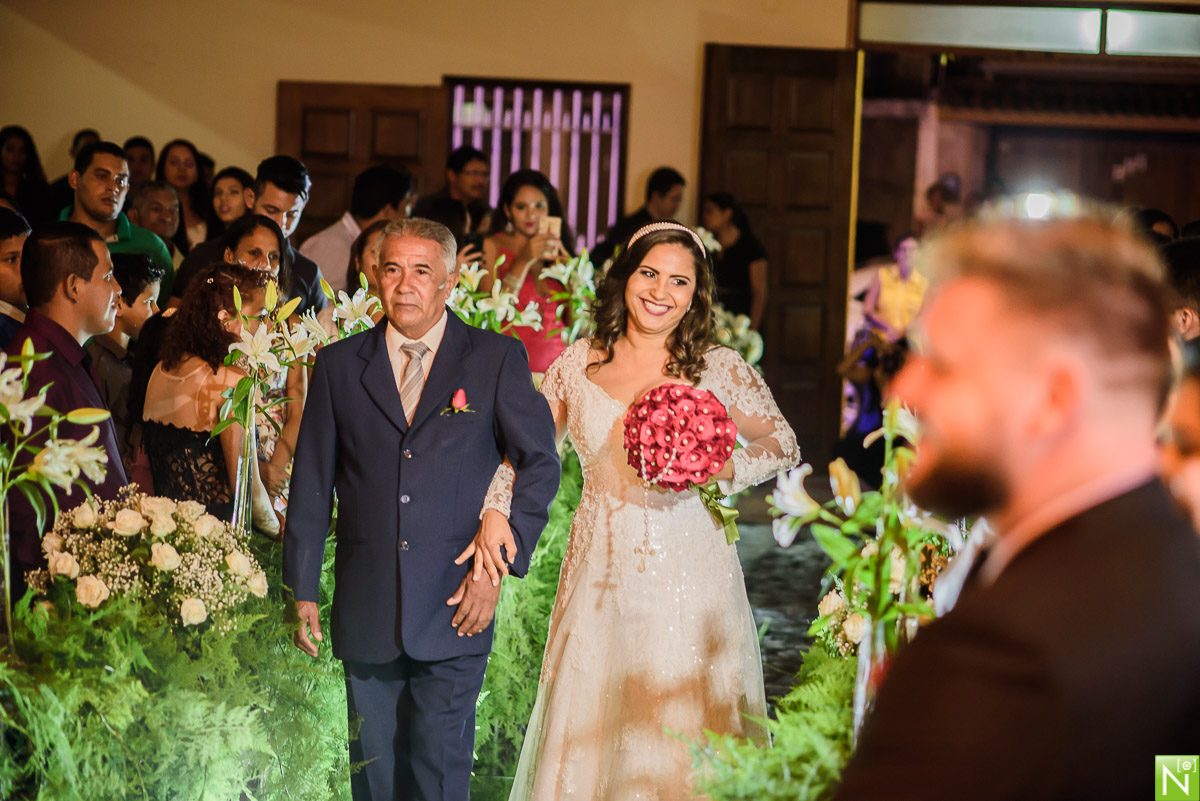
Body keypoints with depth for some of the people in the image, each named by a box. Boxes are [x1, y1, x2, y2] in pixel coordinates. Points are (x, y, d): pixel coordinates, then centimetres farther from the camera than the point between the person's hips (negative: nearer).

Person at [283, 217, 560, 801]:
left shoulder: (497, 360, 2)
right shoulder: (338, 365, 8)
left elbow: (540, 463, 4)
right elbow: (312, 485, 10)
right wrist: (301, 592, 6)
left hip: (456, 609, -2)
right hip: (365, 615, 2)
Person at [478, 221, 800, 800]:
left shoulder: (718, 368, 0)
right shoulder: (576, 365, 5)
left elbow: (783, 443, 5)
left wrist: (724, 470, -12)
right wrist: (494, 513, -2)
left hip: (689, 575, -2)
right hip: (600, 575, 2)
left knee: (687, 738, 2)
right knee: (587, 739, 5)